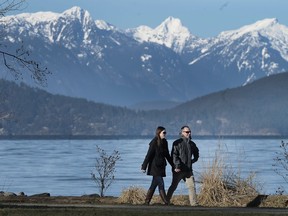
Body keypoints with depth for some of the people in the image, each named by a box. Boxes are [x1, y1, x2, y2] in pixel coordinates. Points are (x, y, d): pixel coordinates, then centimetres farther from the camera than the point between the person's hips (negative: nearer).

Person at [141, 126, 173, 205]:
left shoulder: (164, 142, 12)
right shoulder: (154, 142, -12)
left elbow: (167, 155, 21)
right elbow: (148, 155, -12)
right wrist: (144, 167, -13)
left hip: (161, 167, 8)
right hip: (155, 167, -8)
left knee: (154, 185, 10)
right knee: (161, 184, -9)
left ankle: (147, 202, 15)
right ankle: (166, 202, -10)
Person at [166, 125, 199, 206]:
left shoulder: (192, 144, 13)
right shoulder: (177, 143, -6)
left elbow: (196, 155, 29)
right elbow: (174, 155, -15)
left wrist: (192, 161, 13)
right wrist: (177, 165, -24)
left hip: (188, 170, 5)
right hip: (178, 169, -5)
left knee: (192, 186, -2)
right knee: (173, 186, 3)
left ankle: (194, 203, -1)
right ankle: (167, 201, 14)